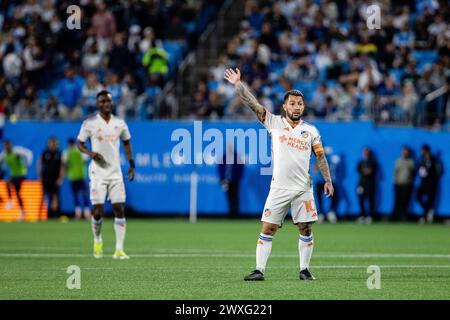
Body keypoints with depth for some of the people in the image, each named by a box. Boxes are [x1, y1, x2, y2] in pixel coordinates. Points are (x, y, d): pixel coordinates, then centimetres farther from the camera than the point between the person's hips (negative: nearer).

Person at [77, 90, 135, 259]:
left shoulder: (120, 123, 6)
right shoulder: (89, 123, -3)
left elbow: (127, 142, 19)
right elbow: (80, 143, 4)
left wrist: (131, 164, 12)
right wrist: (90, 153, -16)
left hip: (115, 173, 3)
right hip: (97, 173, -3)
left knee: (120, 210, -6)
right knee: (98, 211, -6)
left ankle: (119, 250, -4)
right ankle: (97, 240, 23)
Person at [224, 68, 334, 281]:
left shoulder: (311, 131, 8)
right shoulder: (274, 123, 4)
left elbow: (320, 156, 11)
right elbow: (253, 104, -1)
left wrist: (328, 180, 5)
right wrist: (238, 84, -9)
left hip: (303, 189, 1)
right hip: (279, 188, -1)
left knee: (306, 229, 0)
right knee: (268, 229, -4)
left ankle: (304, 270, 12)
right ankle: (259, 270, -1)